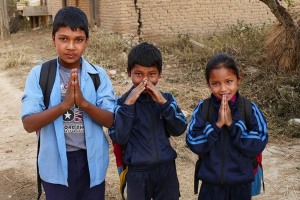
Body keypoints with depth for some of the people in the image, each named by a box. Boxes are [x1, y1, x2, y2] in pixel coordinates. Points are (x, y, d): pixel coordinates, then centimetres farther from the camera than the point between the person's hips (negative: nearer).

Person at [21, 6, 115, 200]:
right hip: (56, 163, -1)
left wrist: (84, 103, -25)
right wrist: (64, 105, -27)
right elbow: (29, 124, -13)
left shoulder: (99, 75, -5)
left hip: (92, 161, 1)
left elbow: (110, 120, -8)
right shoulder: (39, 74, -8)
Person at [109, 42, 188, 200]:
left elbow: (179, 130, -7)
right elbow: (118, 138, -15)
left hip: (166, 169, 2)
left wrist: (163, 102, -18)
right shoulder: (122, 102, -6)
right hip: (137, 173, -2)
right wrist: (128, 104, -23)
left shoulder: (167, 98, 2)